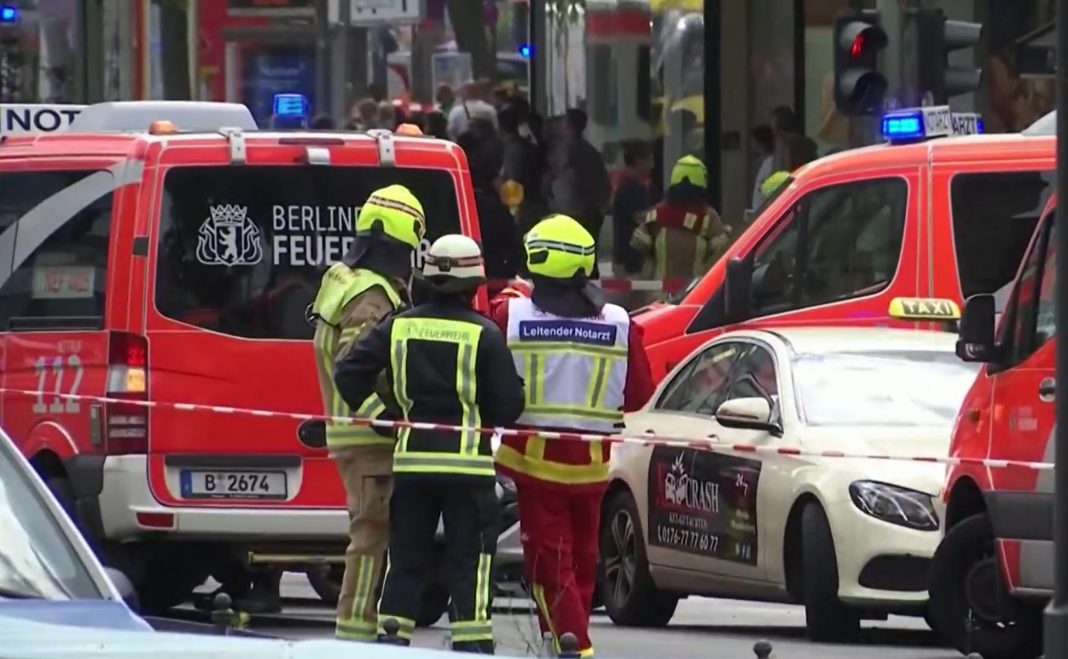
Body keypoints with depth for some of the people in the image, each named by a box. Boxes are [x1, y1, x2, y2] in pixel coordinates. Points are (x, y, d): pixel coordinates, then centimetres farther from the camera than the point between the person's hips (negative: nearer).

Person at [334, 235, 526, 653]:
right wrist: (493, 421, 14)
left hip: (412, 458, 3)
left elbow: (349, 373, 0)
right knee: (469, 560, 1)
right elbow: (509, 403, -8)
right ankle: (471, 642, -5)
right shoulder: (484, 334, -8)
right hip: (467, 458, -3)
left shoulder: (399, 327, 3)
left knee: (406, 559, 11)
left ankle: (390, 637, 9)